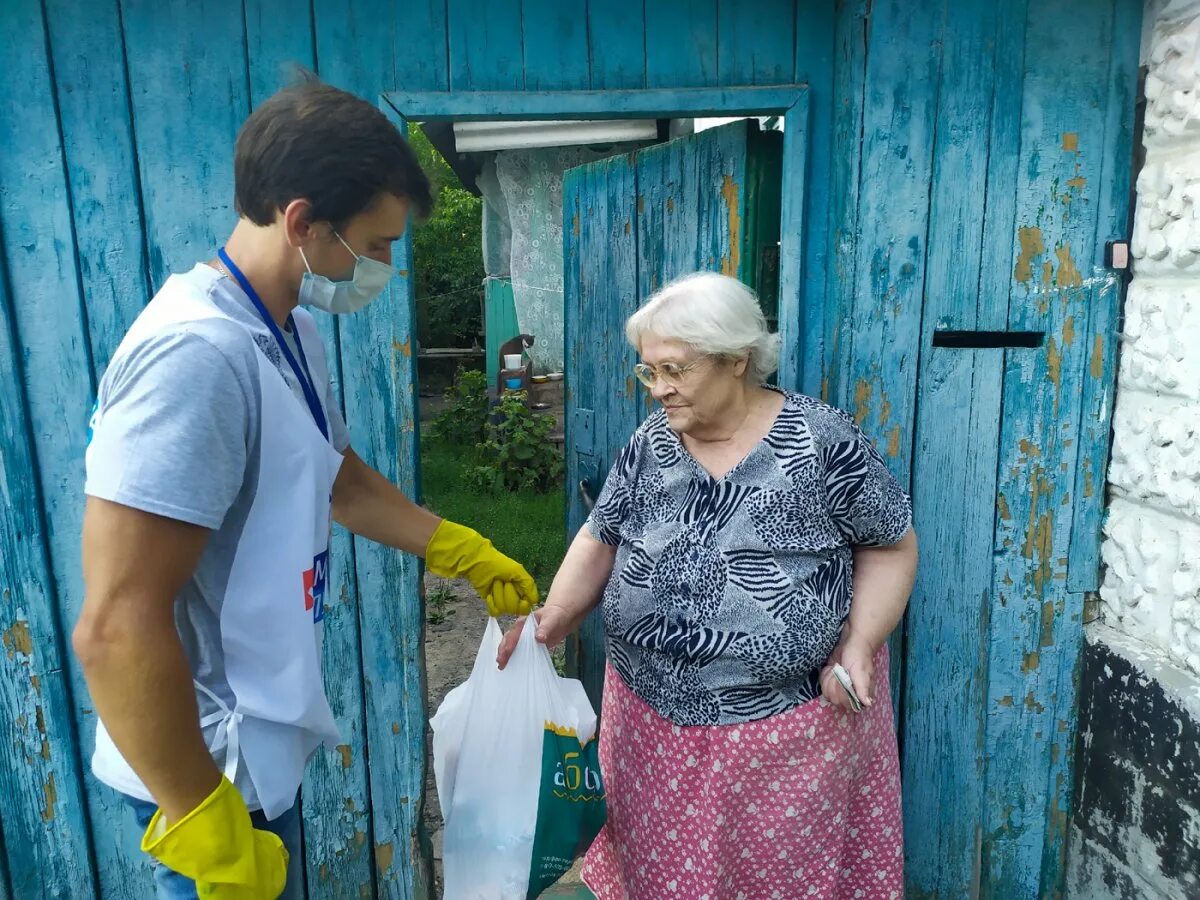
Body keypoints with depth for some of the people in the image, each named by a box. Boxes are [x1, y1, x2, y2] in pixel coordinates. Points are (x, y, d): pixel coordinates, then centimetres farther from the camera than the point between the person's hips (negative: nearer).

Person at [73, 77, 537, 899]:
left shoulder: (291, 334, 1)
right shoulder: (198, 354, -28)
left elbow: (341, 480, 16)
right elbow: (117, 627, -29)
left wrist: (467, 554, 18)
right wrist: (201, 819, -21)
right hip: (213, 763, -8)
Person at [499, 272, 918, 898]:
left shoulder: (823, 442, -12)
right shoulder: (649, 445, 0)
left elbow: (891, 546, -3)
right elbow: (599, 540, 4)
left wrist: (857, 648, -14)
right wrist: (552, 622, -11)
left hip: (790, 727, -3)